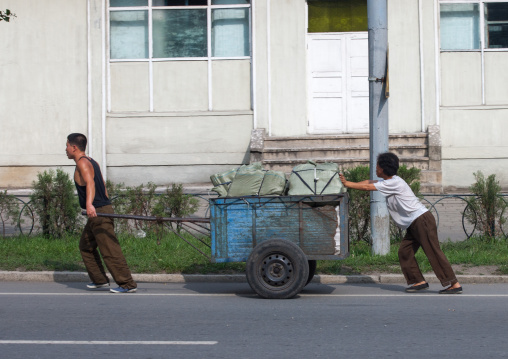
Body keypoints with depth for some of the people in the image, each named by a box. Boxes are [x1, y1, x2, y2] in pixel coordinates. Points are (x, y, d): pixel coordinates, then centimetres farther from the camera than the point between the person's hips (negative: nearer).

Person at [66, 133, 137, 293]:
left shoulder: (82, 163, -13)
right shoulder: (92, 162, 17)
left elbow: (90, 183, -30)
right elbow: (102, 186, 23)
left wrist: (89, 204, -46)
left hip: (99, 213, -10)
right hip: (97, 213, 10)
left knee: (110, 250, -9)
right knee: (85, 246, 18)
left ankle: (128, 284, -9)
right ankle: (99, 280, 22)